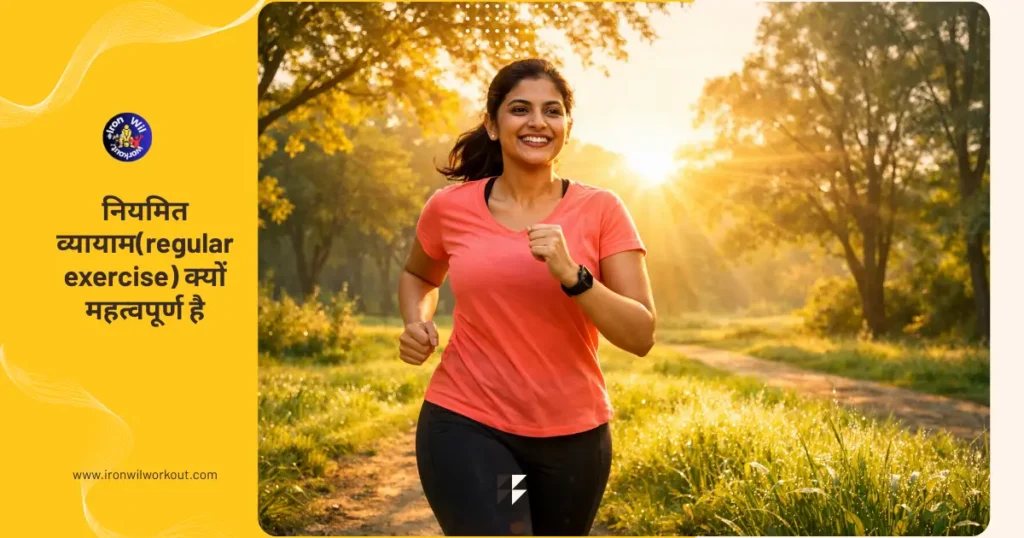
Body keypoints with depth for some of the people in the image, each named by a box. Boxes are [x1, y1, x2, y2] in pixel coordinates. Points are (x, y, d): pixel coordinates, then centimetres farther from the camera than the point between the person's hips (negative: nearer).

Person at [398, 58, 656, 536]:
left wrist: (571, 274, -25)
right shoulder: (450, 207, -3)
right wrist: (416, 323, -2)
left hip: (573, 433, 2)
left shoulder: (601, 210, -6)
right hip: (466, 425, -1)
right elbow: (418, 276, 18)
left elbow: (641, 336, -11)